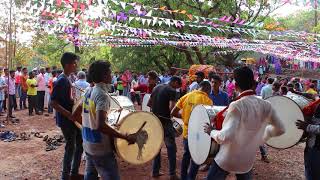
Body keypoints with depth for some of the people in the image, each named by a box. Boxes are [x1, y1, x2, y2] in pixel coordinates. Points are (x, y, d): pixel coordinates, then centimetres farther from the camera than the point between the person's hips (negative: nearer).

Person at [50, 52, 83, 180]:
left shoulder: (67, 79, 9)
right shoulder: (61, 81, -19)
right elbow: (53, 103, -22)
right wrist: (69, 115, -26)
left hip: (73, 118, 9)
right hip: (66, 120, -9)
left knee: (80, 144, 16)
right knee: (71, 147, 2)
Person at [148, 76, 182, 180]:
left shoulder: (157, 87, 10)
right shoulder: (172, 91, -11)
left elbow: (149, 104, 15)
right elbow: (171, 109, -23)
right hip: (165, 122, -7)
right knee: (171, 147, 5)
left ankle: (155, 171, 23)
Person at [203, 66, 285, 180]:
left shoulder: (237, 106, -24)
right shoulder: (266, 105, -7)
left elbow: (226, 136, -32)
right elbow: (280, 130, 4)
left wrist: (211, 132, -14)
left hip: (226, 161, -5)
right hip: (247, 162, 5)